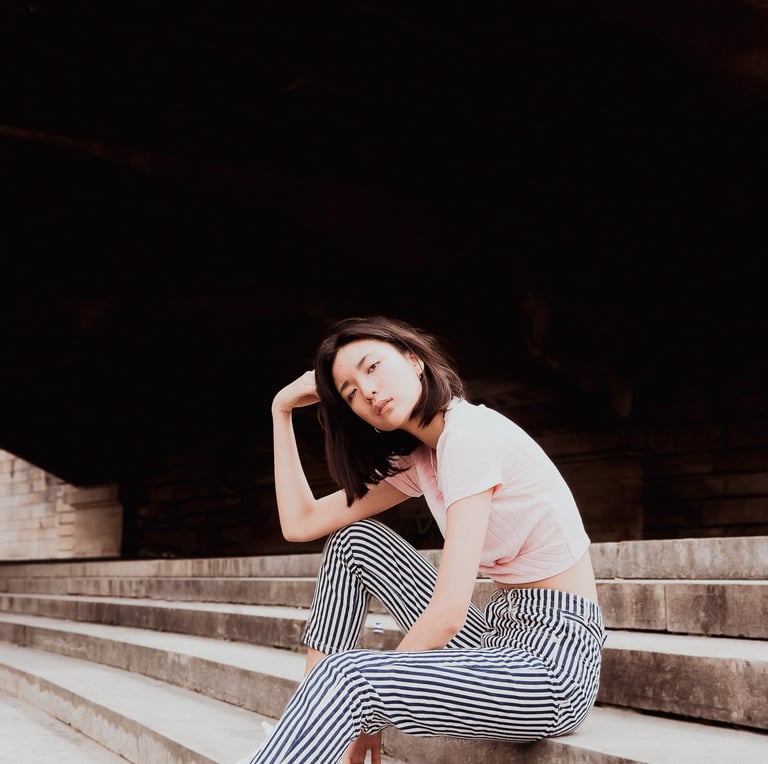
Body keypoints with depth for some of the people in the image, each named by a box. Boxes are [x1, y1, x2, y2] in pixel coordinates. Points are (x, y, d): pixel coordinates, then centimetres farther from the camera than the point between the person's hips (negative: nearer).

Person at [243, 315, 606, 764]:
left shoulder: (469, 433, -17)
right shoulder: (418, 460, 10)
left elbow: (448, 612, -22)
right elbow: (300, 523, 9)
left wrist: (371, 712, -10)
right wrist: (282, 411, 8)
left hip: (556, 660, -9)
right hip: (501, 640, 9)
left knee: (346, 677, -27)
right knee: (355, 539, 8)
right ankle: (312, 712, 7)